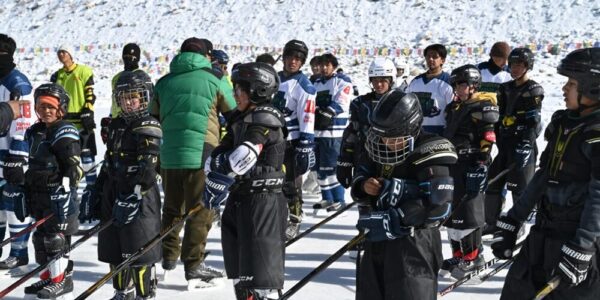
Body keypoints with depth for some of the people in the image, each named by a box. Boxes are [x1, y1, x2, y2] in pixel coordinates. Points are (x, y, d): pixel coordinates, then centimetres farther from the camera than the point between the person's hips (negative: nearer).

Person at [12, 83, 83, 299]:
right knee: (41, 237, 13)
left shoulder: (65, 133, -11)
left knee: (56, 237, -5)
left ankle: (62, 279, 5)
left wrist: (64, 191, -21)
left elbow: (73, 167, -16)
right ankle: (49, 276, 24)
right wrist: (22, 192, 17)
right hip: (38, 196, 8)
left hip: (59, 194, -8)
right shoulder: (33, 133, 14)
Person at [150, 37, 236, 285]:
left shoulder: (164, 82, 13)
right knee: (200, 210, 0)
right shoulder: (213, 79, 2)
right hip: (201, 154, -4)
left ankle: (169, 256, 28)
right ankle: (193, 264, -1)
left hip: (169, 154, 5)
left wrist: (154, 155, 30)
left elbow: (152, 119, 19)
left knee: (172, 208, 19)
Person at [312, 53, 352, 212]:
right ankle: (327, 198, 21)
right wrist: (315, 113, -3)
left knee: (332, 166, -11)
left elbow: (340, 104, -12)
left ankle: (339, 200, -4)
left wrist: (325, 114, -21)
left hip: (334, 131, -7)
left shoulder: (342, 82, -2)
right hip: (317, 130, 7)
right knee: (320, 166, 11)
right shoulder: (316, 84, 21)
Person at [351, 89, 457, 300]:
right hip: (377, 239, 8)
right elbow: (360, 177, 15)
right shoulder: (378, 145, 3)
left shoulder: (429, 153, -19)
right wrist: (364, 187, -10)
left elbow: (438, 207, -24)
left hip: (414, 243, -7)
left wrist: (391, 221, -25)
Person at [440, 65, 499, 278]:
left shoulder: (483, 107, -10)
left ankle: (474, 257, 6)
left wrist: (480, 168, -19)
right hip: (452, 165, 9)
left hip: (471, 166, -9)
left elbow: (487, 140, -15)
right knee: (451, 211, 11)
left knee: (468, 211, -5)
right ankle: (458, 255, 22)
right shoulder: (453, 108, 16)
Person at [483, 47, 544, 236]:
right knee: (493, 183, 9)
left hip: (524, 145, -7)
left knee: (520, 187, -1)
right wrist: (498, 141, 6)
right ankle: (492, 223, 22)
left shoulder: (534, 91, -8)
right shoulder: (505, 89, 13)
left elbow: (532, 124, -14)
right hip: (505, 143, 7)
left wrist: (524, 148, -19)